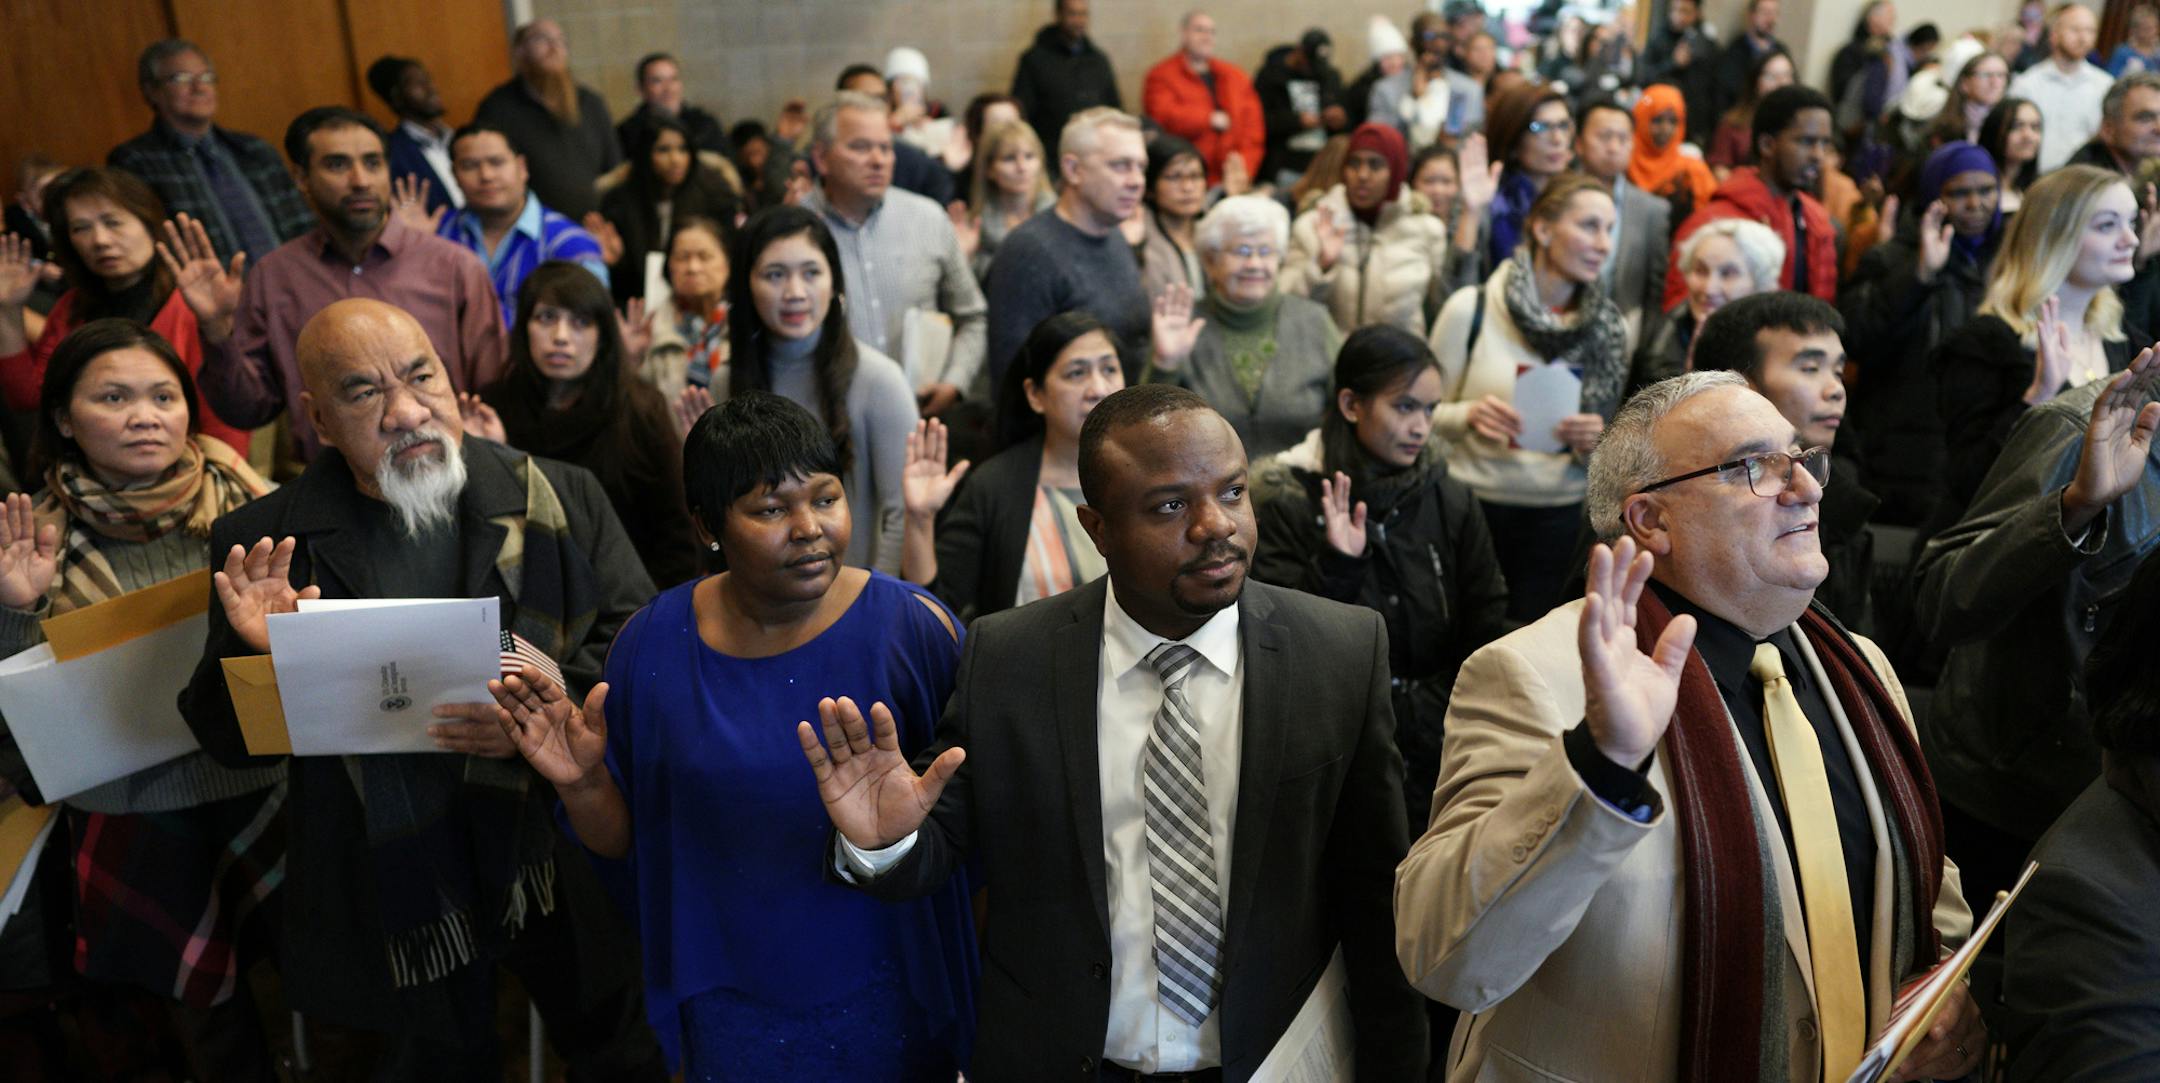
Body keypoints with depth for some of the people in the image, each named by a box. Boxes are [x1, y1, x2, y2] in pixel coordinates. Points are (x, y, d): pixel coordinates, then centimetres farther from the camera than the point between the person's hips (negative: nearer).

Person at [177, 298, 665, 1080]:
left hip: (565, 863, 0)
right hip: (398, 891, 0)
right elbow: (227, 742, 1)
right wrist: (260, 656, -21)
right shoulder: (264, 543, -4)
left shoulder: (559, 501, -6)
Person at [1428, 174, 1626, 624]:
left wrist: (1593, 441, -7)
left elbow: (1609, 446, 15)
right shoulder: (1472, 308, -5)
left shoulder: (1609, 328, 6)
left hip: (1560, 516, 3)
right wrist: (1469, 415, -19)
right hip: (1475, 503, -2)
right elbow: (1427, 413, 1)